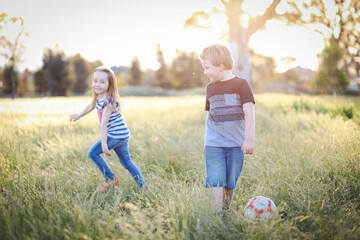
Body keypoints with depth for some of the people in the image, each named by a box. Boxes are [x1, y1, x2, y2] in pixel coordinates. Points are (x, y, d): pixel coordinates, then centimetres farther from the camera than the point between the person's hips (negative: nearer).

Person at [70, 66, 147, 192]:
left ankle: (111, 179, 5)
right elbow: (91, 106, 29)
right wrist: (78, 115, 44)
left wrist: (104, 144, -29)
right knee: (127, 162, 15)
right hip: (122, 135, 10)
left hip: (116, 135, -10)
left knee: (93, 153, -4)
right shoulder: (99, 97, 7)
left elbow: (104, 124, -26)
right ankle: (144, 187, 20)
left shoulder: (109, 102, -22)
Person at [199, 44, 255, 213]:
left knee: (230, 183, 7)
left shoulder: (240, 84, -2)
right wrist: (206, 142, 22)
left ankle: (226, 211, 23)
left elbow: (249, 113, -8)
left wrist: (249, 139, -16)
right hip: (214, 145, 2)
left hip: (236, 144, -2)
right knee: (215, 181, -10)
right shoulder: (210, 87, 12)